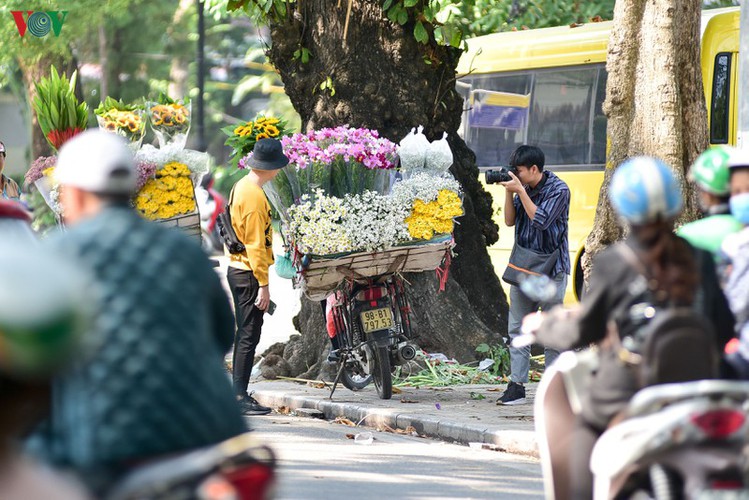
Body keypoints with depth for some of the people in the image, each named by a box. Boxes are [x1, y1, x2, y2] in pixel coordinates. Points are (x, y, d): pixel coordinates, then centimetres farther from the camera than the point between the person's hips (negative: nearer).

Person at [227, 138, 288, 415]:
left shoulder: (240, 187, 12)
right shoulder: (255, 197, -19)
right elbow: (255, 244, -21)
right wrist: (263, 285, -20)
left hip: (236, 268, 10)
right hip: (249, 274, -10)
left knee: (245, 334, 14)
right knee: (249, 336, -8)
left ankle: (238, 394, 18)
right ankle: (240, 398, -8)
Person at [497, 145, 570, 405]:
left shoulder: (558, 189, -11)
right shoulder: (522, 187, 7)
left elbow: (541, 220, -21)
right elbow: (510, 220, 7)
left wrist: (521, 191, -19)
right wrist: (509, 192, -6)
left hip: (551, 269, -6)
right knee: (517, 328, 3)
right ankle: (516, 386, 4)